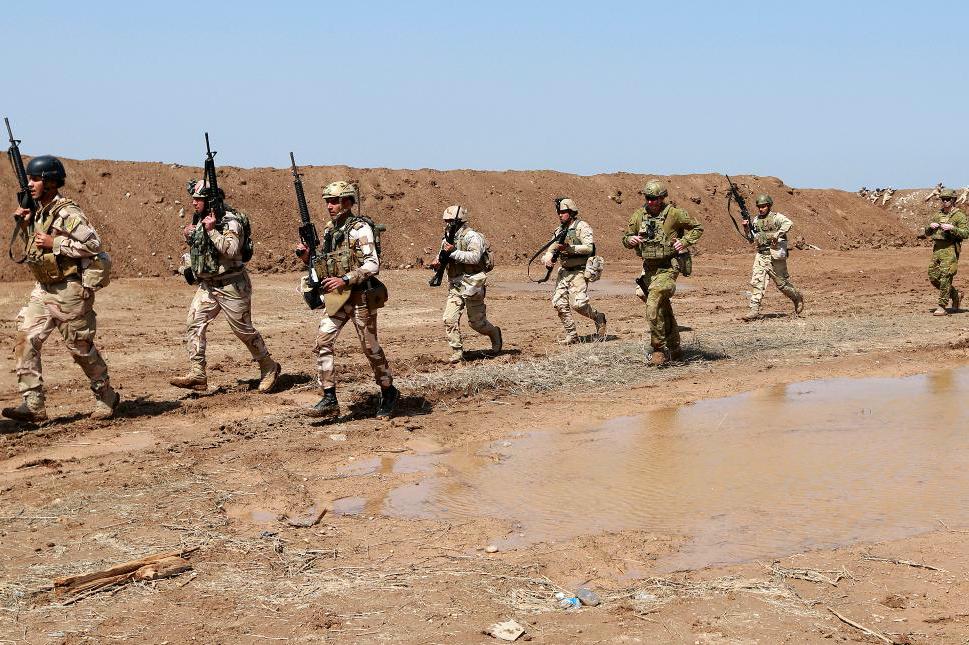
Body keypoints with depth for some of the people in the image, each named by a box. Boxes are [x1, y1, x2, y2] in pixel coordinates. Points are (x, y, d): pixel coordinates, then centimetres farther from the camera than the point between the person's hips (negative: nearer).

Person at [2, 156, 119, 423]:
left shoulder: (68, 213, -15)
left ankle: (107, 398, 20)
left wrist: (54, 243, -20)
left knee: (81, 348, 2)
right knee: (26, 340, -5)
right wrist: (27, 224, 8)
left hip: (69, 291, -8)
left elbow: (94, 245, -19)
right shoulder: (38, 212, 11)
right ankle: (33, 405, -4)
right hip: (42, 290, 8)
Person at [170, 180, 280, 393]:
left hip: (231, 285, -8)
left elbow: (232, 250, -29)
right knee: (194, 324, -5)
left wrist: (212, 230, -28)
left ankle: (269, 368, 19)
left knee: (244, 330, 1)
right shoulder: (201, 221, 11)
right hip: (207, 285, 8)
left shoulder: (230, 221, -16)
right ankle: (197, 375, -6)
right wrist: (189, 237, 6)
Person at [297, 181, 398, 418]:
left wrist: (344, 280, -24)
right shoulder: (329, 230, 11)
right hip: (336, 296, 7)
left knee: (370, 347, 4)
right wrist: (307, 257, 0)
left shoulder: (360, 228, -11)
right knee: (323, 343, -6)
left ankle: (388, 392, 22)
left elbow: (373, 265, -17)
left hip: (360, 296, -7)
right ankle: (329, 399, -4)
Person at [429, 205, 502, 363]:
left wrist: (454, 252, -27)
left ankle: (495, 333, 32)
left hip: (472, 285, -6)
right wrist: (438, 261, -1)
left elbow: (475, 257, -25)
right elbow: (444, 258, 23)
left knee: (476, 322, 2)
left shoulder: (472, 236, -11)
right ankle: (457, 353, 1)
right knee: (449, 319, -7)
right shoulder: (447, 239, 13)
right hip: (455, 286, 6)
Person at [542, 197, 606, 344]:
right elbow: (551, 249, 13)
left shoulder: (581, 226, -8)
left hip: (579, 272, -7)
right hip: (564, 272, 7)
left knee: (577, 304, -17)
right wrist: (548, 258, -9)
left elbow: (589, 248, -18)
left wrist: (570, 248, -26)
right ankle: (572, 335, 7)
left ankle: (598, 318, 11)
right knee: (559, 303, -2)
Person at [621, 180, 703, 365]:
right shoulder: (639, 215, 4)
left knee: (653, 306, -20)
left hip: (667, 268, -6)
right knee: (664, 310, 16)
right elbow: (625, 238, 11)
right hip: (648, 268, 6)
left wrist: (685, 242, -11)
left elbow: (697, 228, 4)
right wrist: (630, 240, -12)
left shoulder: (674, 214, -8)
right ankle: (675, 349, 30)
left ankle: (659, 349, -11)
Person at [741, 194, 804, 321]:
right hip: (761, 255, 5)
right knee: (756, 282, -7)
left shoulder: (776, 217, -6)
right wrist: (746, 228, 4)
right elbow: (752, 239, 20)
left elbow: (788, 223, -26)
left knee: (782, 282, 6)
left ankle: (797, 298, 32)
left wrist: (778, 234, -37)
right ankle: (754, 310, -9)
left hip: (775, 255, -5)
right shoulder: (756, 220, 12)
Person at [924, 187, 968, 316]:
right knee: (933, 277, 6)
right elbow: (927, 233, 19)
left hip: (950, 249, -7)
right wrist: (930, 226, -2)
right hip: (937, 248, 7)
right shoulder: (937, 215, 17)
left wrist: (952, 228, -21)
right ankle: (955, 295, 25)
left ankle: (942, 307, -7)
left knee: (945, 277, -11)